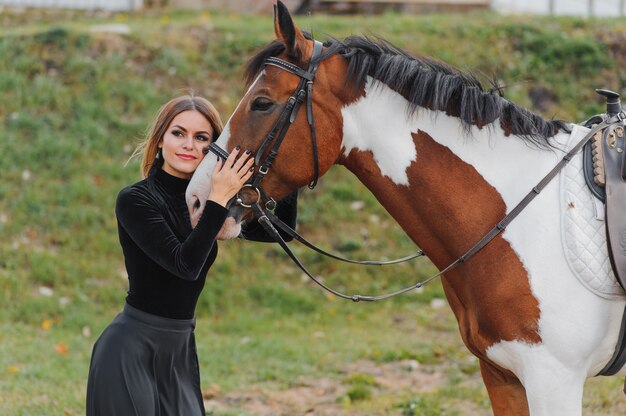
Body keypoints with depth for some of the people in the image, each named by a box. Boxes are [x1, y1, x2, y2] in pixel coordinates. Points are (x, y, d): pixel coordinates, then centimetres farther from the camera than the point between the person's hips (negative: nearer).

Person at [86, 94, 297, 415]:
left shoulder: (204, 202, 7)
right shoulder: (135, 200, -12)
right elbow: (185, 264, -22)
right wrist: (218, 200, -23)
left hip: (180, 351, 7)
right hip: (132, 348, -7)